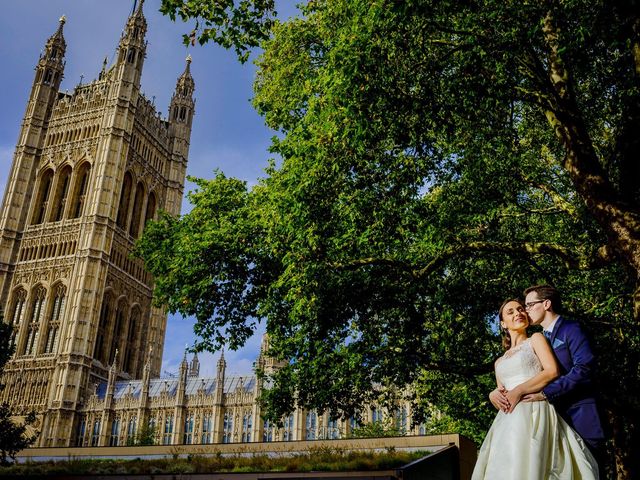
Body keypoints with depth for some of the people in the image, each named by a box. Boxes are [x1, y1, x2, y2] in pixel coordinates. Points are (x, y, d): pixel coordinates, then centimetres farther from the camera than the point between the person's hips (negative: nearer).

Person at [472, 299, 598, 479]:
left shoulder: (536, 339, 13)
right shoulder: (500, 362, 28)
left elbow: (553, 371, -4)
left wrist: (519, 391, -11)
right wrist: (497, 396, 0)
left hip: (534, 413, -5)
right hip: (507, 419, 5)